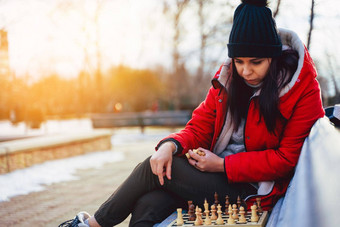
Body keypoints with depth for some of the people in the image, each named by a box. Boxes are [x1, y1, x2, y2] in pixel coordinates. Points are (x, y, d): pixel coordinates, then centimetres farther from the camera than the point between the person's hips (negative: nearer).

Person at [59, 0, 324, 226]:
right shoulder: (228, 76, 4)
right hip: (216, 172, 5)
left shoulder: (304, 90, -10)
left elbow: (286, 159, -13)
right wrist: (172, 145, -17)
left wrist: (223, 165, -17)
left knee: (153, 170, -16)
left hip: (250, 190, -5)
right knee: (147, 205, -23)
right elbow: (200, 127, 6)